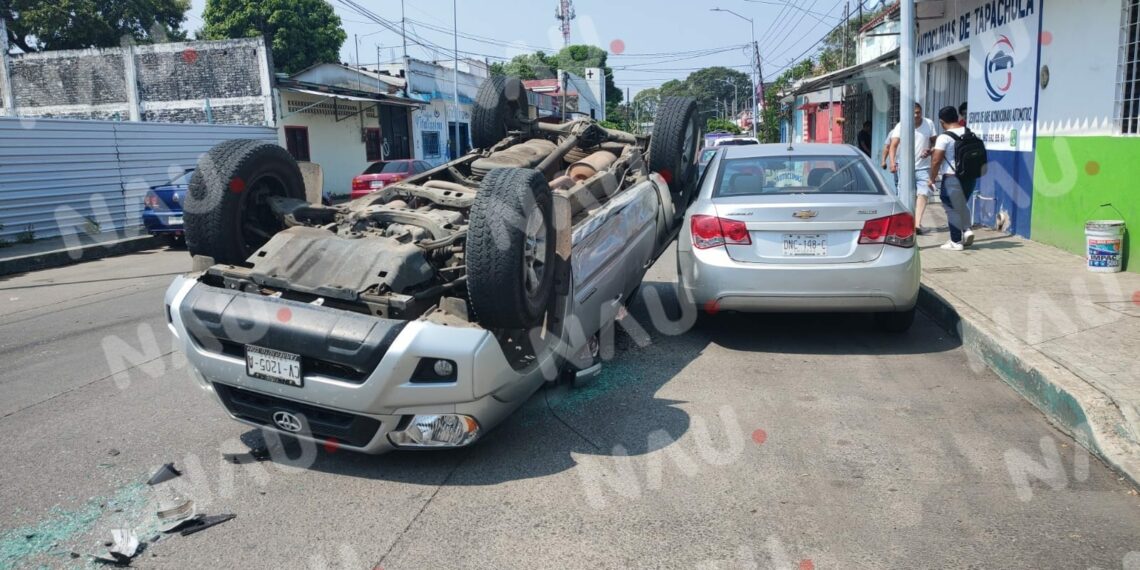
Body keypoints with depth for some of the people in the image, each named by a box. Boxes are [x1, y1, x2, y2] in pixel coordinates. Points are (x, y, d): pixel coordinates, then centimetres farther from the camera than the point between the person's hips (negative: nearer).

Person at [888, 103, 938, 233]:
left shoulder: (929, 124, 3)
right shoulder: (901, 126, -4)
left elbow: (934, 142, 12)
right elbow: (893, 145, -11)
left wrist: (929, 151, -11)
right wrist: (892, 162, -26)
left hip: (923, 167, 1)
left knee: (923, 194, -13)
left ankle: (917, 224, -19)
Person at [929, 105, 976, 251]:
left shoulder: (944, 137, -13)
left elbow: (936, 160, -16)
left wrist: (932, 178, -4)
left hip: (952, 177, -6)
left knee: (953, 209, 2)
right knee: (962, 205, 24)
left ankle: (956, 241, 5)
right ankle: (966, 229, 6)